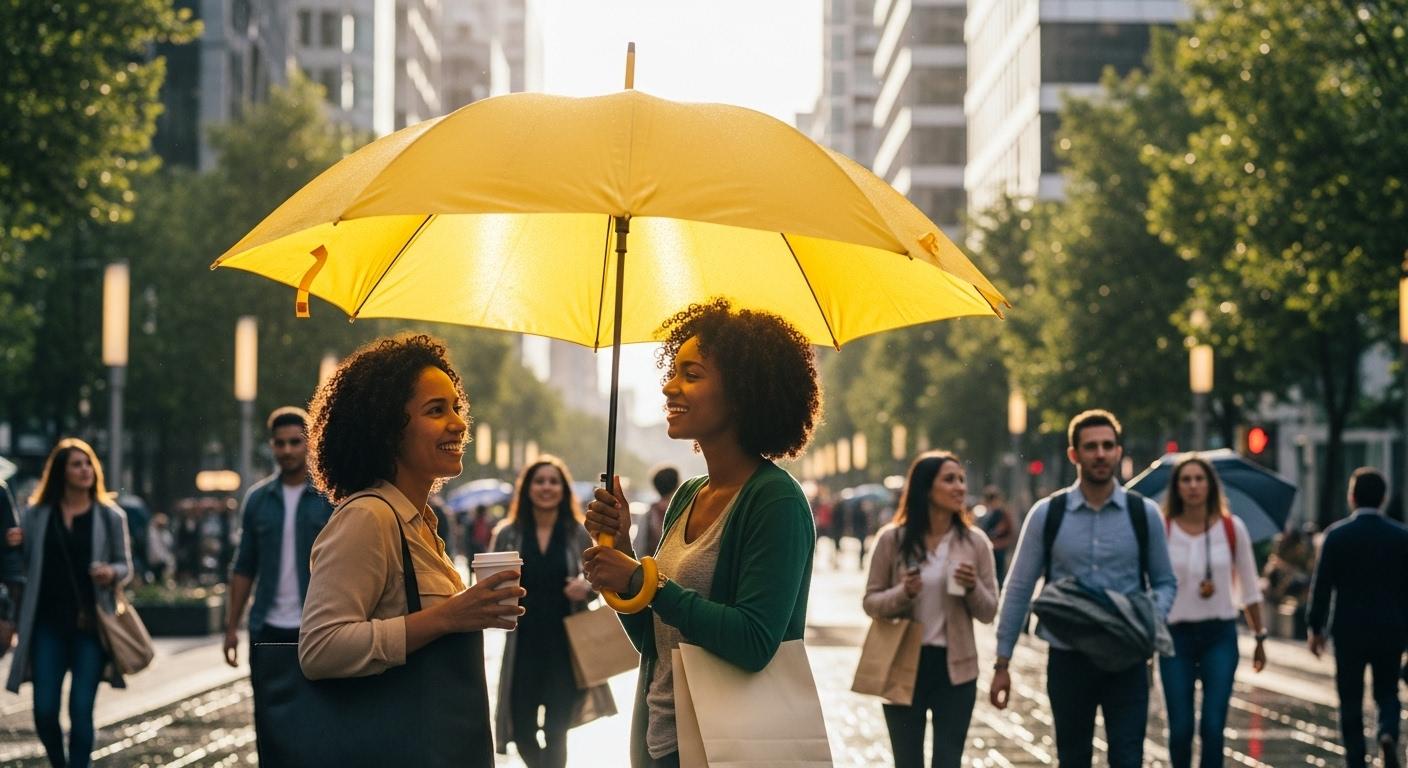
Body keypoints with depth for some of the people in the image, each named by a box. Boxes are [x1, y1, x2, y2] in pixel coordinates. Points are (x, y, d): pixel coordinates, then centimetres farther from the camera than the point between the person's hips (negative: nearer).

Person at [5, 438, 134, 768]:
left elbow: (126, 567, 7)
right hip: (48, 625, 1)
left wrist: (111, 573, -15)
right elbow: (25, 565, 9)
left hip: (91, 626, -1)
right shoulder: (37, 514, 5)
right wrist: (14, 545, -10)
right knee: (44, 710, -1)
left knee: (81, 710, -5)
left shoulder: (110, 516, 3)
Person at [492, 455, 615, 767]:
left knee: (555, 731, 0)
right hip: (523, 645, 1)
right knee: (522, 730, 4)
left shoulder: (578, 534, 2)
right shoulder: (508, 534, 1)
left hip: (566, 646, -1)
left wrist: (587, 587, -11)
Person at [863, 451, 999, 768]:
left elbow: (989, 612, 3)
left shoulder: (975, 541, -1)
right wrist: (902, 594, -19)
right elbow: (870, 602, 0)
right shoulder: (892, 539, -4)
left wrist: (973, 588, -17)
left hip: (955, 668, 0)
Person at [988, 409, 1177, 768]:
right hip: (1068, 658, 0)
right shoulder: (1046, 514, -1)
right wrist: (1002, 663, 1)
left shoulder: (1144, 514, 1)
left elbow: (1165, 582, 10)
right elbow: (1018, 589, 2)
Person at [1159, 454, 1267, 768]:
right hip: (1176, 635, 0)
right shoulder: (1161, 530, -3)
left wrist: (1260, 638, 12)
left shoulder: (1232, 528, 0)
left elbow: (1249, 589, 9)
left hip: (1220, 635, 0)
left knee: (1213, 727, -9)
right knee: (1180, 728, 1)